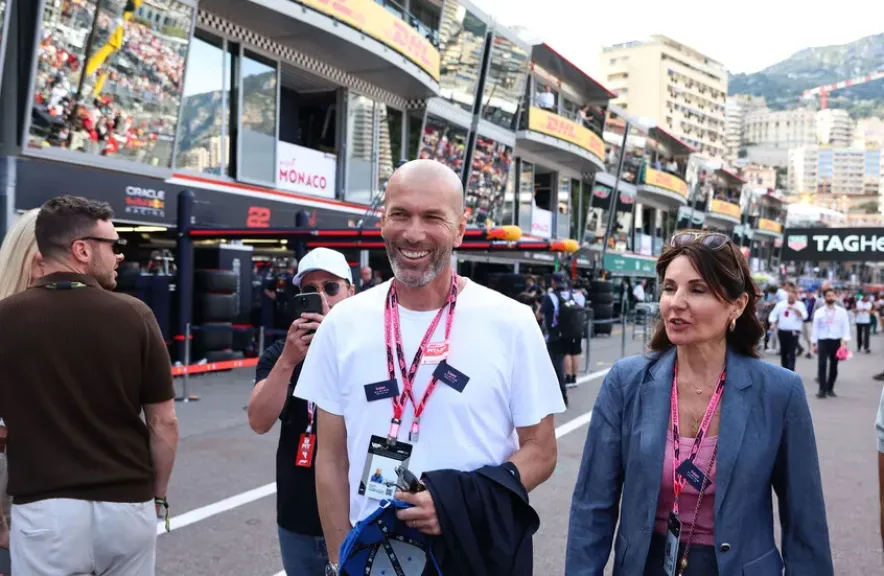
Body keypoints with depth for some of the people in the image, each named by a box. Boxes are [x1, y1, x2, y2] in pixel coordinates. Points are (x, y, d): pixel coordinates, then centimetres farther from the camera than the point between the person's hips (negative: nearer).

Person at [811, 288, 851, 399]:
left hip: (836, 341, 1)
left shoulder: (842, 311, 2)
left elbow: (845, 326, -1)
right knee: (821, 365, -10)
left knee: (834, 366, 9)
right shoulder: (819, 312, 3)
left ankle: (830, 389, 21)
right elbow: (815, 328, 5)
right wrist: (814, 343, 3)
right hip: (822, 341, -1)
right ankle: (822, 390, -8)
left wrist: (845, 341, -11)